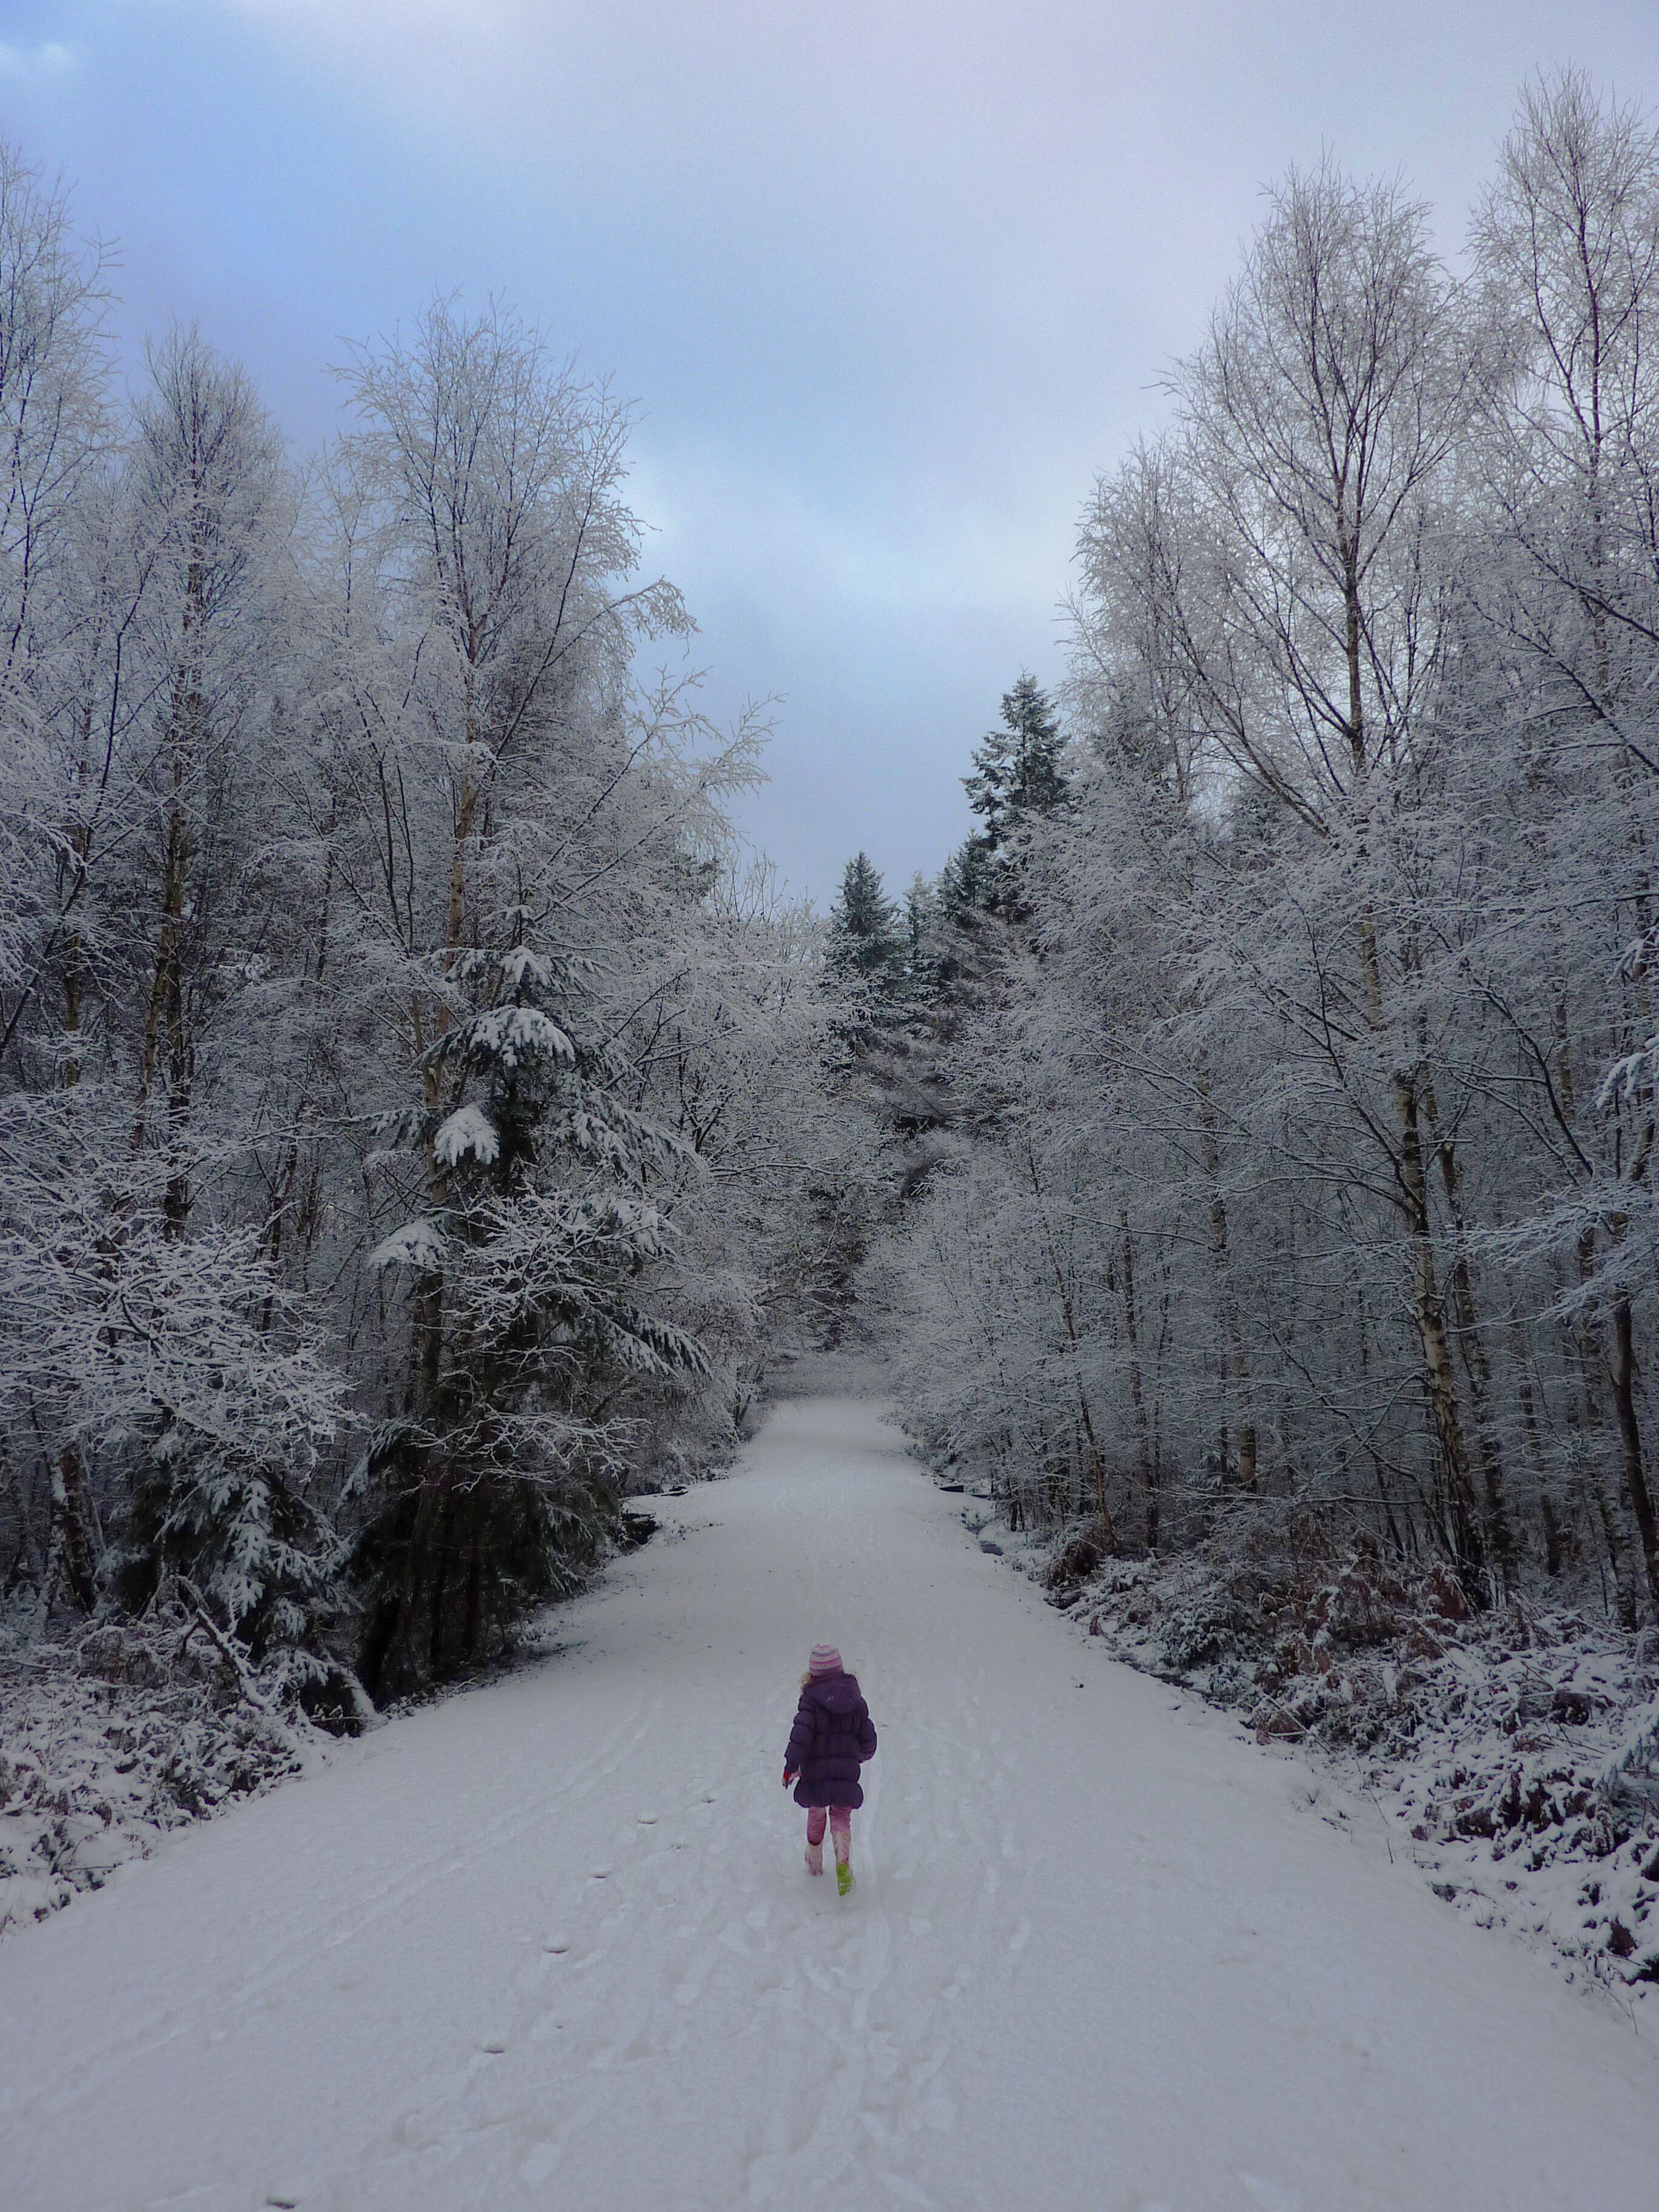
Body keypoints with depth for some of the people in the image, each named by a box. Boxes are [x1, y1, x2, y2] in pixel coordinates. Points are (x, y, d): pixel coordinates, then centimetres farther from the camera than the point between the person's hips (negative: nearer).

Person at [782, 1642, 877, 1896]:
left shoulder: (810, 1698, -8)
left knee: (816, 1813, 22)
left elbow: (801, 1733, -19)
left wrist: (791, 1766, -10)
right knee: (842, 1815, 16)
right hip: (847, 1773, 1)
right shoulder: (857, 1700, 4)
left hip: (815, 1772, -1)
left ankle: (814, 1863, 40)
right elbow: (869, 1742, 9)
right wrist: (859, 1756, 29)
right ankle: (843, 1860, -11)